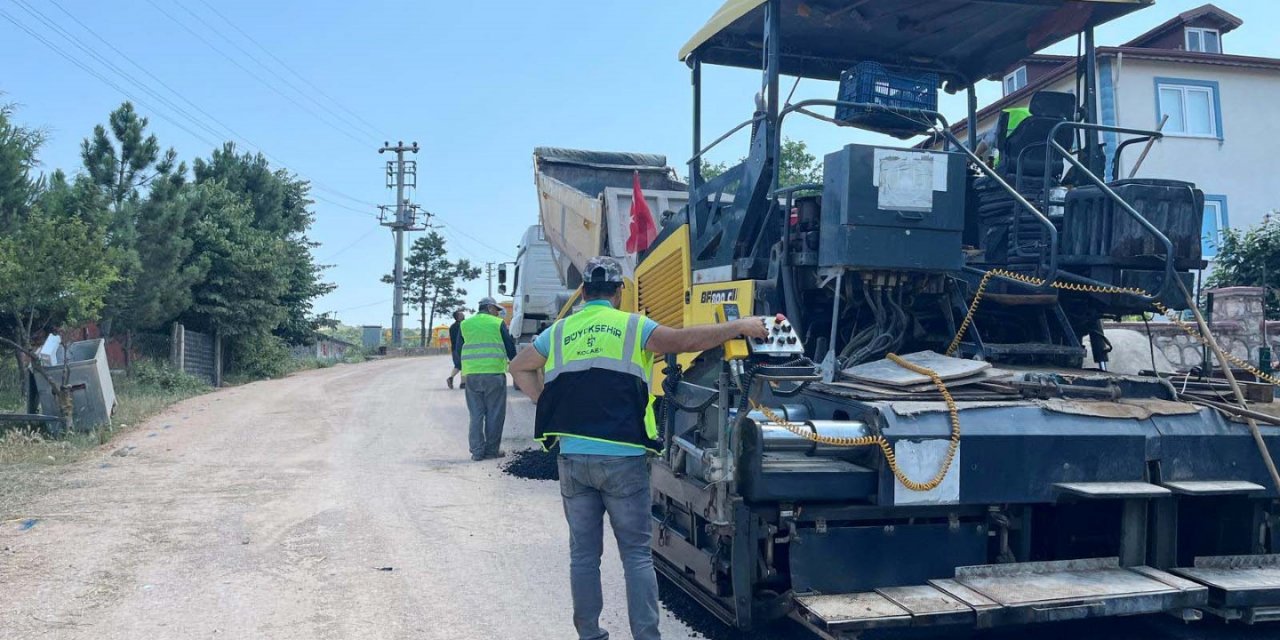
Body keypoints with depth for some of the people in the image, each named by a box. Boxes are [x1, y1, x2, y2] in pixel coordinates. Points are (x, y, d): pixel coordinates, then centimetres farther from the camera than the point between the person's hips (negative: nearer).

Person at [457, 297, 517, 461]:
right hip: (494, 373, -3)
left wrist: (462, 370, 23)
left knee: (476, 414, 8)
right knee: (494, 414, 5)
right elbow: (510, 348, 4)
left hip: (471, 374, 3)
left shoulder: (464, 324, 13)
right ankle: (491, 449, 7)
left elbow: (458, 350, 14)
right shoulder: (498, 324, 2)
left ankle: (477, 451, 6)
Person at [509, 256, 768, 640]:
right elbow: (686, 340, -9)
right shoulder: (633, 327, -2)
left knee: (583, 552, 13)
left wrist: (547, 405, 21)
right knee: (636, 553, 5)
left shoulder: (558, 333, 10)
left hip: (573, 459, 3)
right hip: (622, 459, -3)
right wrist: (740, 327, -1)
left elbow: (519, 368, 22)